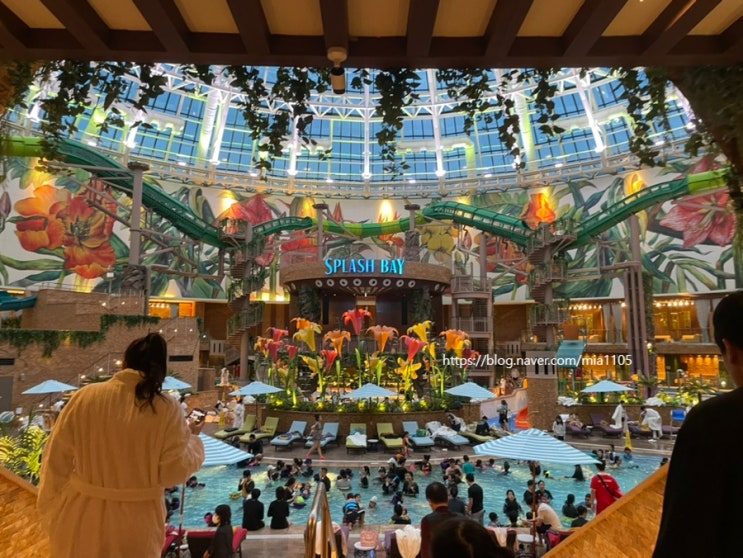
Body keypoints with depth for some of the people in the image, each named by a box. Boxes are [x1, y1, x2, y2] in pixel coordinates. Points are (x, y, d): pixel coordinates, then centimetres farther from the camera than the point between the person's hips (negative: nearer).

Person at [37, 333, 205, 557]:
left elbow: (56, 461, -2)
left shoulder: (85, 397, -9)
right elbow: (175, 471, -11)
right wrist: (191, 437, 6)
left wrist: (51, 515, 12)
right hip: (137, 522, -1)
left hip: (82, 516, 2)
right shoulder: (167, 409, -15)